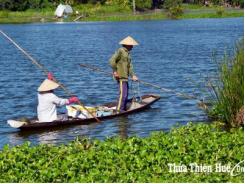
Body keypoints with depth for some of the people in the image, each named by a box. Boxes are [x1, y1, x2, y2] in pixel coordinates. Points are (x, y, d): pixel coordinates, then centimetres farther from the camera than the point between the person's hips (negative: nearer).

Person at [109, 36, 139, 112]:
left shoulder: (127, 53, 18)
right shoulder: (120, 51, -11)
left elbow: (130, 66, 13)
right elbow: (112, 60, -20)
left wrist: (133, 75, 3)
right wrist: (115, 71, -18)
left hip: (125, 76, 10)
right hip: (120, 76, -10)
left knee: (126, 94, 15)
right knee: (123, 93, -12)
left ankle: (124, 109, 25)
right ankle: (119, 109, -9)